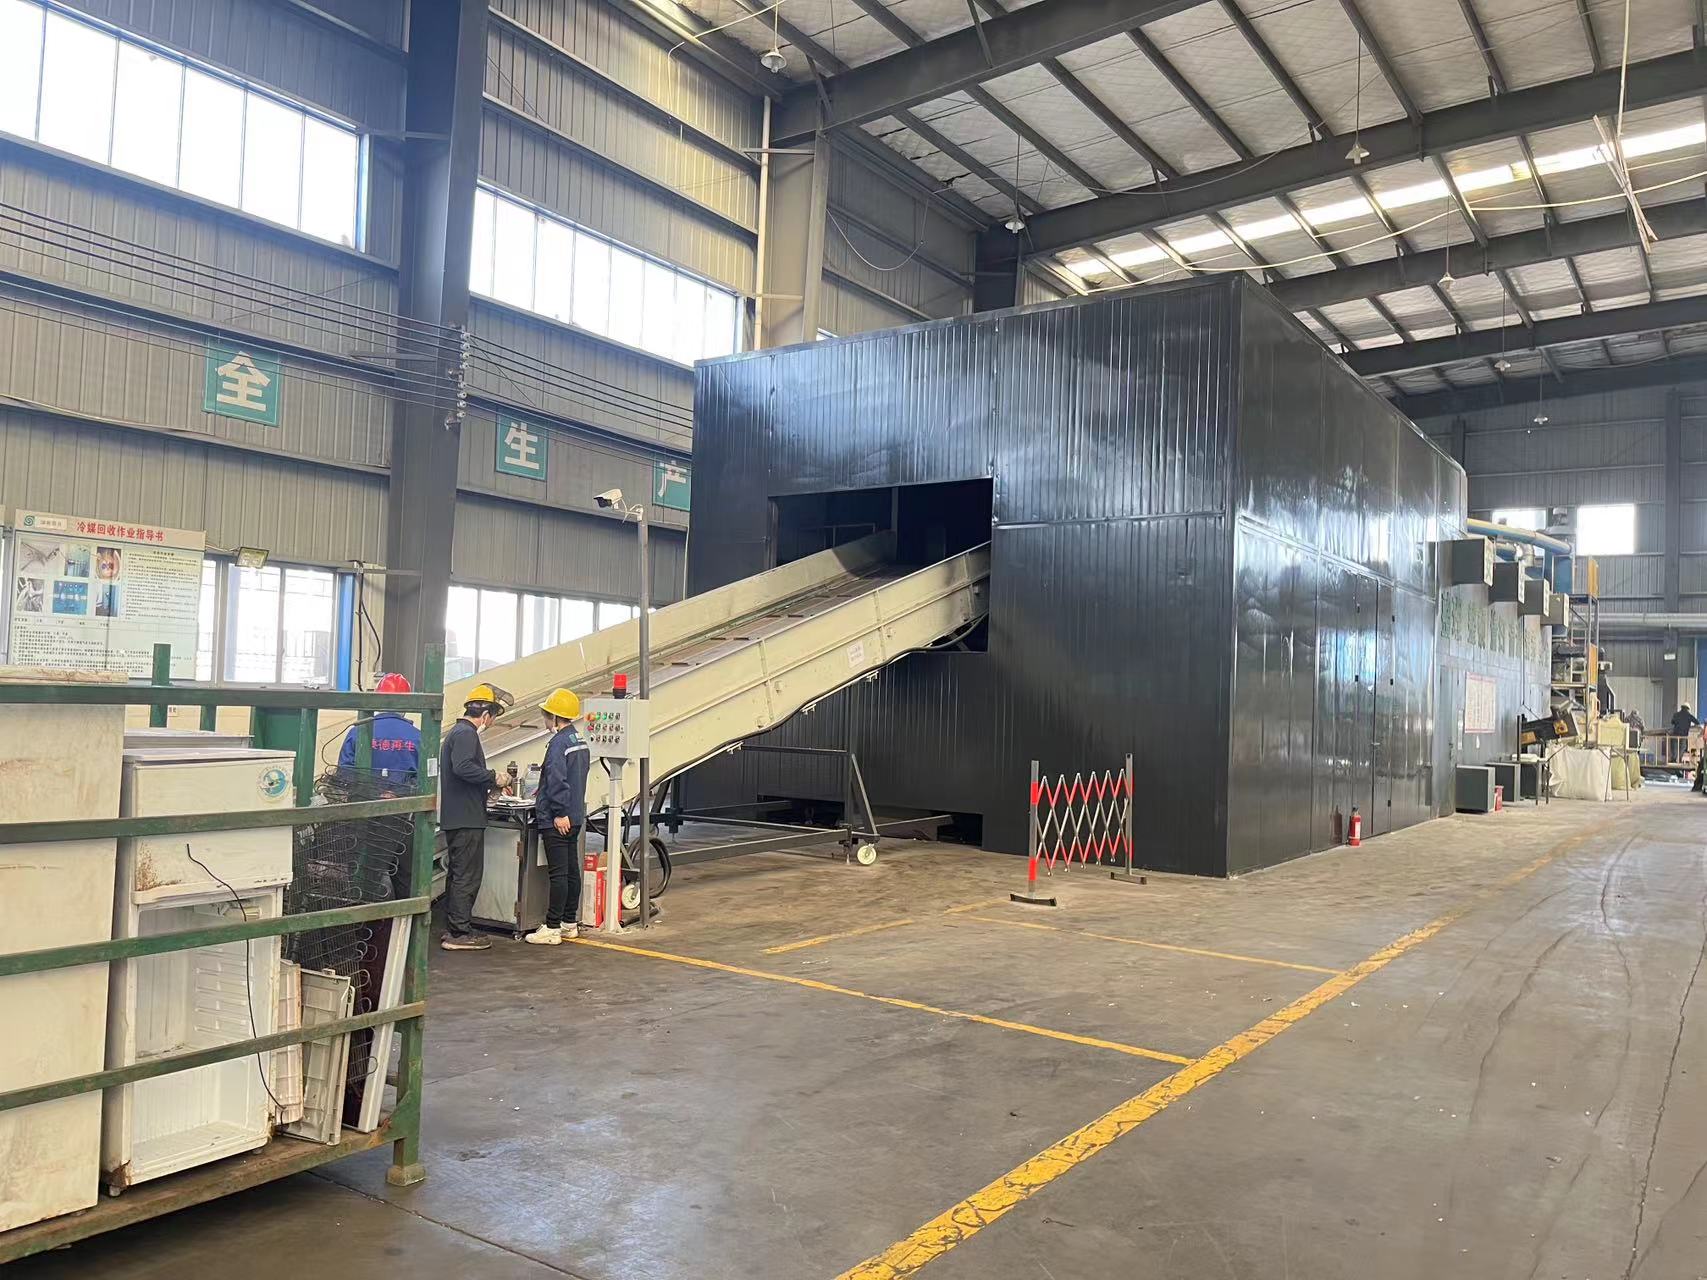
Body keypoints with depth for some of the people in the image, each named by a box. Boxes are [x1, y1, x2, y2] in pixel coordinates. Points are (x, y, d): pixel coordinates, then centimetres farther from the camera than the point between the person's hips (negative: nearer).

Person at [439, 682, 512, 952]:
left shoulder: (457, 732, 19)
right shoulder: (466, 734, -14)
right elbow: (463, 767, -29)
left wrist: (486, 787, 16)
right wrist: (492, 778, -19)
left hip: (455, 817, 11)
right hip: (467, 818, -11)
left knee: (458, 874, 16)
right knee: (467, 876, -5)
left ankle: (452, 929, 23)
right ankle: (460, 933, -1)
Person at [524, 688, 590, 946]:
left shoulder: (558, 742, -16)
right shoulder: (579, 740, 13)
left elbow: (558, 780, -22)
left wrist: (559, 813, -21)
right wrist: (543, 792, 31)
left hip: (557, 820, -9)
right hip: (575, 816, 9)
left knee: (558, 873, -6)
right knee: (572, 870, 13)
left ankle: (552, 928, -2)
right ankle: (569, 923, 21)